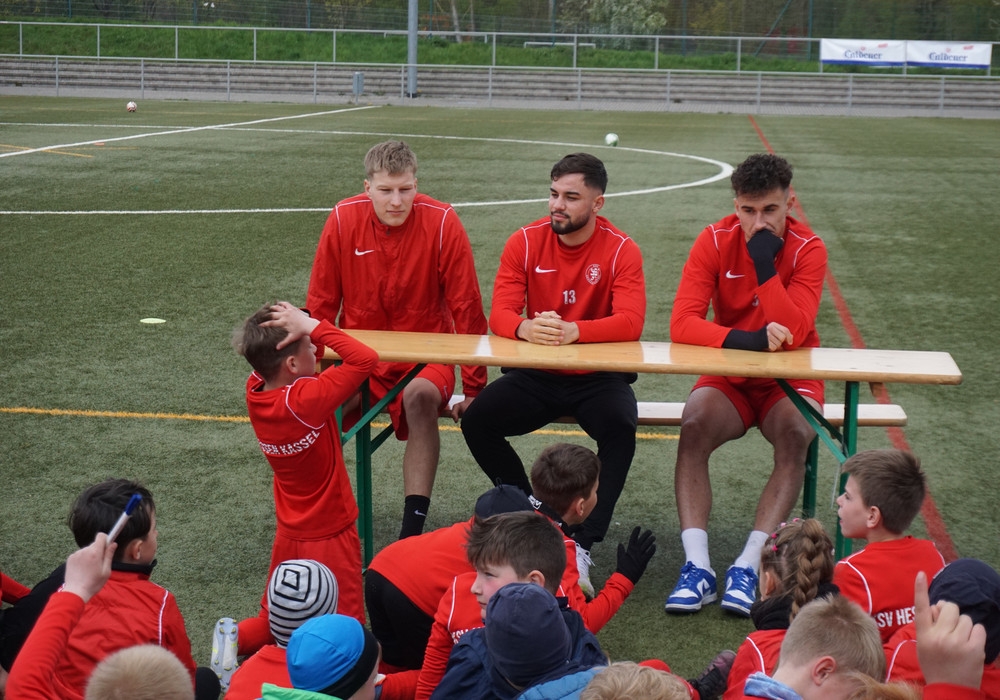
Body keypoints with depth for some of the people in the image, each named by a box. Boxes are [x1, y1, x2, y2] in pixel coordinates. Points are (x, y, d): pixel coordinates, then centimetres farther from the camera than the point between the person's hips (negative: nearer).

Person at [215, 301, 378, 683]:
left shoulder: (255, 390, -9)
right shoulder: (307, 399, -29)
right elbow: (366, 358, -31)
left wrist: (304, 329, -10)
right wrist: (313, 326, -28)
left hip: (289, 536, 7)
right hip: (330, 536, -7)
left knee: (273, 620, 25)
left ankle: (237, 637, -1)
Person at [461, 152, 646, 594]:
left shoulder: (621, 250, -7)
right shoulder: (525, 242, -1)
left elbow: (631, 322, -20)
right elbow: (499, 314, -9)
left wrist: (571, 331, -37)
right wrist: (527, 329, -33)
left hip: (599, 378, -2)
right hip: (535, 376, 3)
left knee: (620, 427, -32)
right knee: (476, 420, -20)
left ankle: (582, 546, -25)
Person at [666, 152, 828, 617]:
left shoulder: (807, 249, -11)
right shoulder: (715, 241, -7)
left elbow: (792, 334, -24)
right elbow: (682, 324, -18)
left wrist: (764, 264, -28)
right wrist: (743, 340, -32)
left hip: (789, 380, -1)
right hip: (728, 378, 1)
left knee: (795, 436, -32)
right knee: (693, 426, -29)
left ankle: (747, 566, -31)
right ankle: (697, 567, -32)